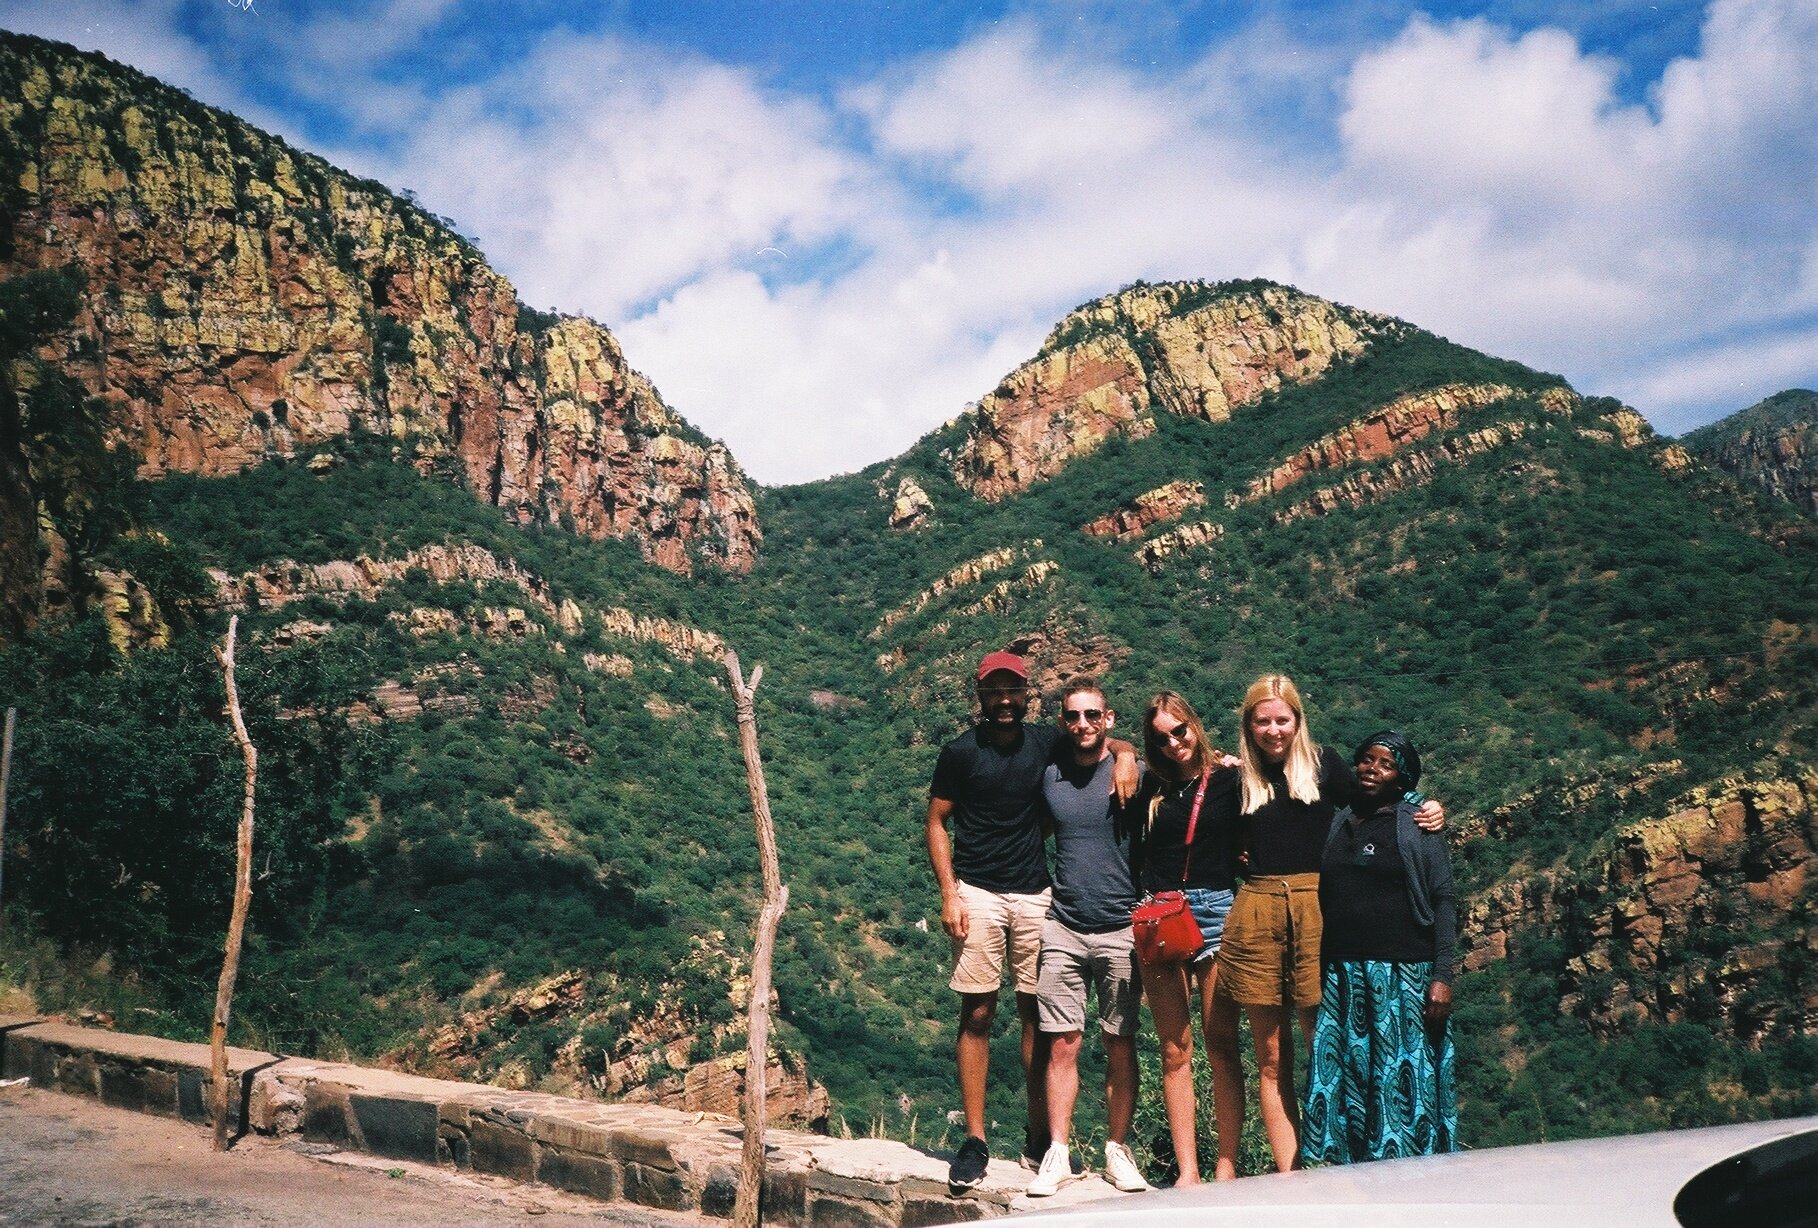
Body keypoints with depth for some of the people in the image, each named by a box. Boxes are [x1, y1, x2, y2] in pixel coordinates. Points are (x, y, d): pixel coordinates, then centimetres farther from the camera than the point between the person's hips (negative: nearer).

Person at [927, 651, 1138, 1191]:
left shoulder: (1045, 742, 8)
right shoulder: (960, 752, 1)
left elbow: (1100, 738, 20)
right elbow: (937, 823, 4)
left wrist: (1124, 754, -4)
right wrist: (949, 894, -5)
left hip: (1035, 895, 3)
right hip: (978, 894, -2)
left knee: (1036, 1014, 5)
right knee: (977, 1014, -2)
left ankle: (1038, 1138, 14)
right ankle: (974, 1141, 3)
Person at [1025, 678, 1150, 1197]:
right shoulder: (1050, 775, 6)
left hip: (1121, 927, -1)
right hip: (1064, 925, 2)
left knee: (1120, 1043, 5)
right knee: (1062, 1042, 0)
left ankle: (1117, 1150, 16)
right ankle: (1057, 1154, 7)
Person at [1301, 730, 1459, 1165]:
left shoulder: (1417, 825, 3)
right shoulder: (1336, 824, 15)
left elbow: (1443, 901, -2)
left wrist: (1442, 975, -10)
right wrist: (1318, 974, 5)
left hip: (1404, 973, -4)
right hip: (1342, 974, 4)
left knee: (1404, 1079, -4)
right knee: (1343, 1079, 1)